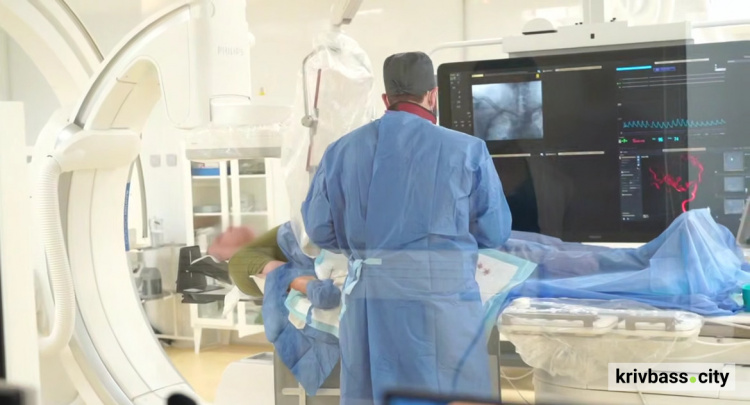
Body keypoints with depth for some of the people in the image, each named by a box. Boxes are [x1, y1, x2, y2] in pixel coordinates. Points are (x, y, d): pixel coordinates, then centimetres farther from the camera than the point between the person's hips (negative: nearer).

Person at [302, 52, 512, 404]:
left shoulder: (341, 151, 4)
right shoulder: (466, 150, -4)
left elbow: (320, 230, 7)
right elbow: (495, 232, 1)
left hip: (368, 296, 3)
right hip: (442, 296, -3)